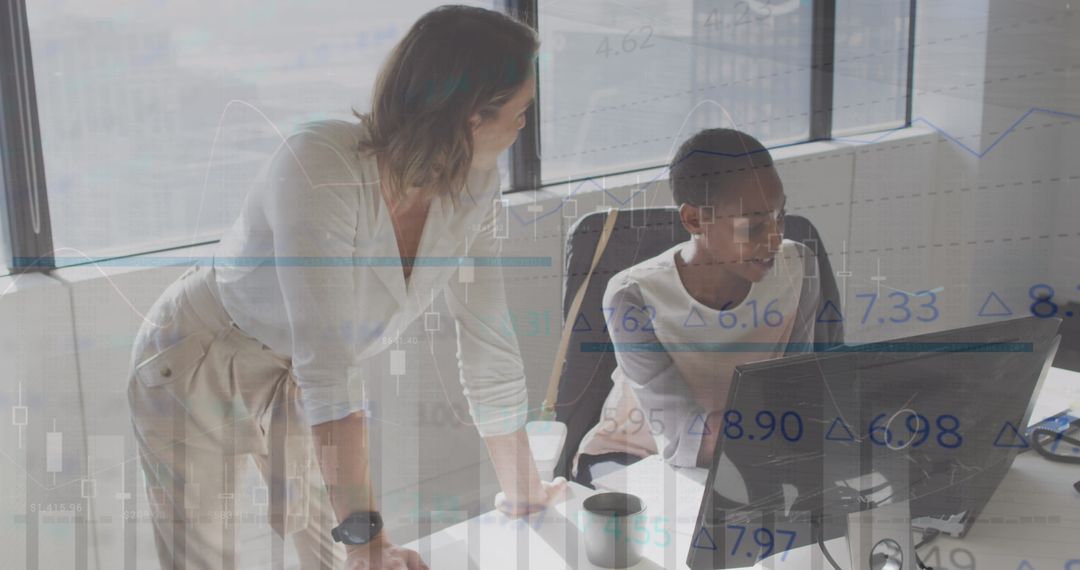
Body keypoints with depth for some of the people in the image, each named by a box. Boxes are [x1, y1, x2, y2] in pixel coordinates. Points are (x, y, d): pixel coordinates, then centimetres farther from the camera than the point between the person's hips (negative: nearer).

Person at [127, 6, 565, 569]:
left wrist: (523, 493, -2)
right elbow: (323, 364, -38)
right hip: (198, 370, -5)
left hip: (297, 386, 6)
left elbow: (489, 344, -7)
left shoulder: (475, 186, -15)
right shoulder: (321, 166, -35)